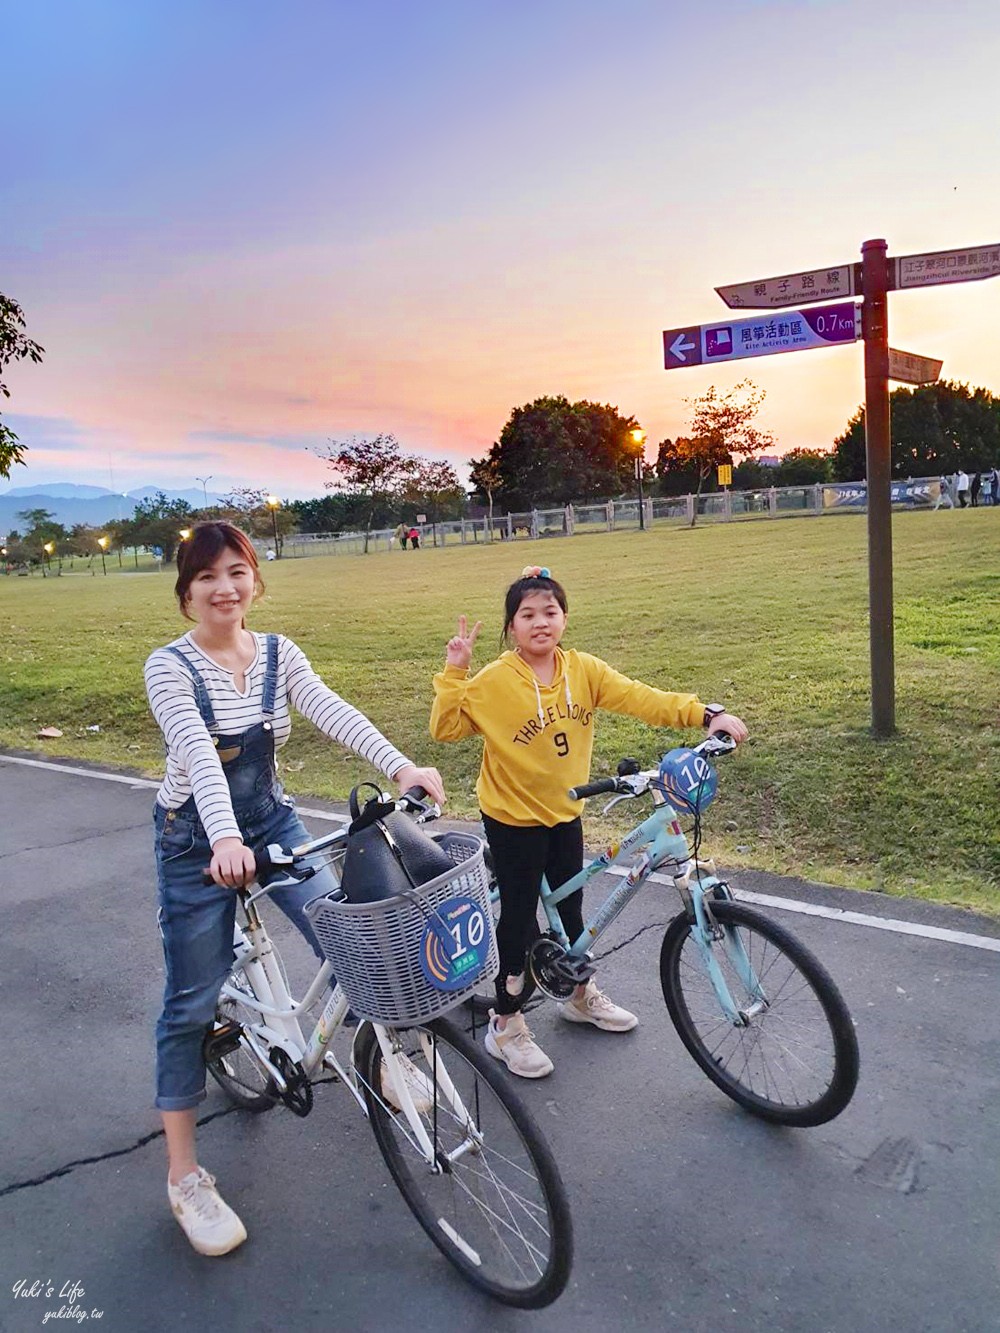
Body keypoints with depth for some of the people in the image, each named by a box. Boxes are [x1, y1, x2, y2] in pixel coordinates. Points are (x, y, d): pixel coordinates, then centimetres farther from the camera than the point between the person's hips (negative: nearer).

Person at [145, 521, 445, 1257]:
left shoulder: (278, 653, -3)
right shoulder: (170, 667, -16)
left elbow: (334, 712, -18)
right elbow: (198, 752, -31)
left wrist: (401, 766, -34)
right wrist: (225, 840, -46)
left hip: (272, 821, 4)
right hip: (196, 839, -3)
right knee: (192, 1003, 3)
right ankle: (185, 1176, 17)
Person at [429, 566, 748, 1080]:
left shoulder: (583, 670, -6)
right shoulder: (494, 681, -17)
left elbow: (641, 699, -12)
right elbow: (446, 728, -17)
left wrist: (706, 714, -21)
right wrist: (453, 671, -26)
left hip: (565, 811, 5)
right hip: (512, 817, -4)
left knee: (570, 907, 20)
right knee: (519, 916, 4)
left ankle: (582, 996, 44)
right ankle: (506, 1024, 23)